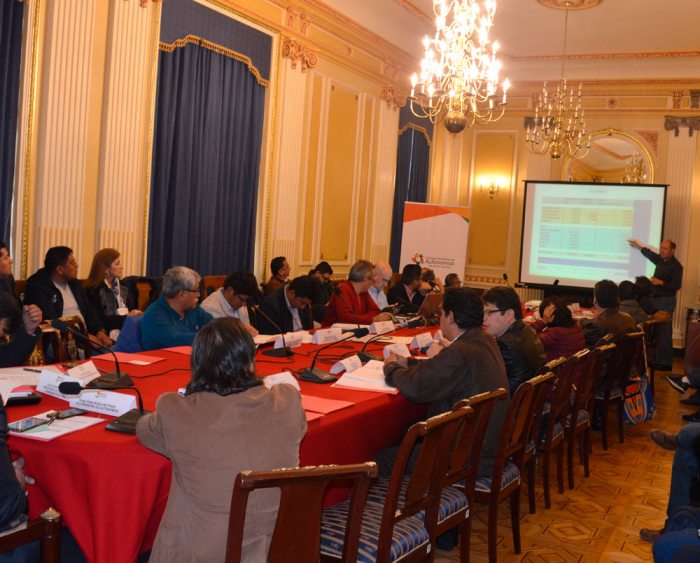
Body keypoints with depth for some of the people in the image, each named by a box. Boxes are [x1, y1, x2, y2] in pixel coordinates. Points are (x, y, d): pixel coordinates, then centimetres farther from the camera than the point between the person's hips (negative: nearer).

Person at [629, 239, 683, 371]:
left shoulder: (676, 266, -12)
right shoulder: (661, 260, 11)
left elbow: (676, 286, -18)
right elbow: (651, 254, 32)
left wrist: (660, 282, -26)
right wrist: (639, 246, 41)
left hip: (666, 301, -8)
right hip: (656, 299, 8)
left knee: (664, 331, -10)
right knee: (656, 330, 9)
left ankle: (666, 362, -7)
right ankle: (657, 359, 15)